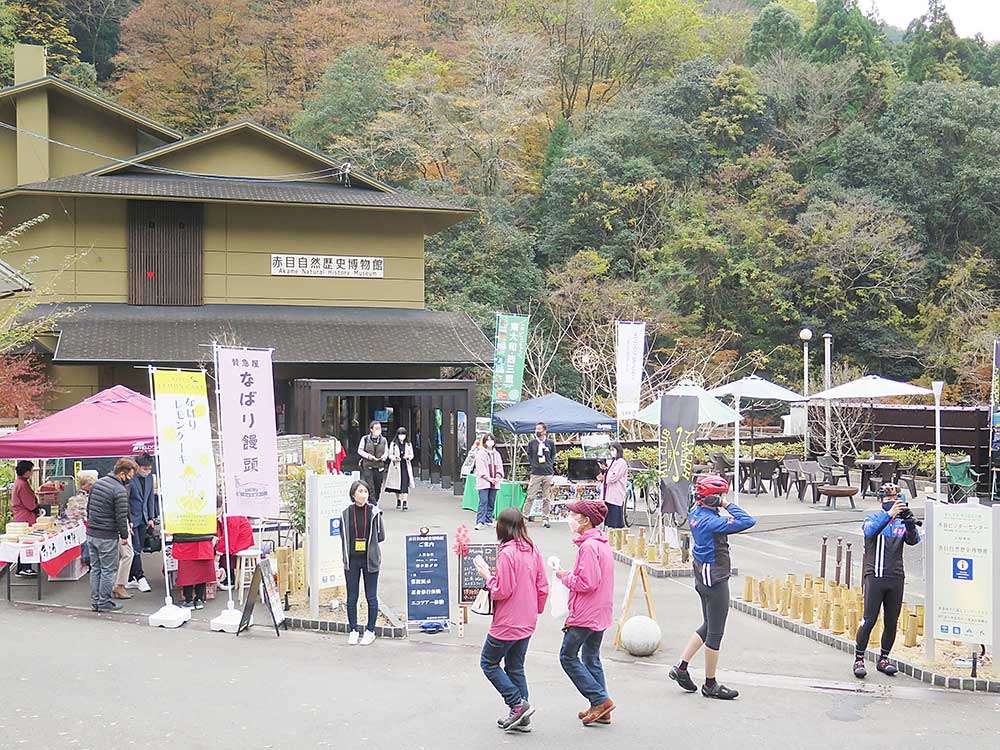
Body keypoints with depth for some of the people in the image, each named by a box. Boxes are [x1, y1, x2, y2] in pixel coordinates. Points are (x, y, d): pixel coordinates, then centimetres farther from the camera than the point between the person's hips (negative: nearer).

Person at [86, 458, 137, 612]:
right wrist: (124, 536, -3)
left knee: (95, 568, 14)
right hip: (107, 537, -8)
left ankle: (94, 601, 19)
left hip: (91, 534, 8)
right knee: (108, 570, 2)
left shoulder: (98, 483, 9)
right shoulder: (120, 490, -17)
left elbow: (88, 507, 17)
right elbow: (121, 517, -16)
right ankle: (104, 602, 7)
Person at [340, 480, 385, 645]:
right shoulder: (346, 513, -1)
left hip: (370, 559, -1)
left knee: (371, 597, 5)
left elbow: (381, 536, 2)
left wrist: (367, 543, -3)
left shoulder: (374, 512, -4)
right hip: (352, 560, 1)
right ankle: (353, 630, 20)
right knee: (352, 597, 7)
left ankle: (370, 630, 18)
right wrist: (353, 545, -2)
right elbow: (343, 536, 9)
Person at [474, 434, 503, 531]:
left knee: (491, 502, 7)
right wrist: (489, 478, -13)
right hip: (484, 482, -5)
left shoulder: (497, 454, 16)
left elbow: (500, 467, 12)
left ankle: (488, 520, 16)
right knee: (483, 501, -12)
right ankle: (480, 522, -15)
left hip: (494, 483, 5)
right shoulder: (480, 454, 0)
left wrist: (498, 477, -5)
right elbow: (481, 469, -6)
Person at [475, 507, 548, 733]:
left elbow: (502, 591, -21)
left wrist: (487, 575, -7)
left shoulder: (506, 553, -20)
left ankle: (518, 704, 1)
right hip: (527, 622, 8)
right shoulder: (533, 550, 4)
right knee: (515, 667, 16)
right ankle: (521, 718, 16)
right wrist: (536, 609, 22)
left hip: (507, 623, -8)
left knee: (489, 662, 9)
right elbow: (542, 587, 9)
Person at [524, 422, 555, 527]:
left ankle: (545, 518, 10)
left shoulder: (550, 443, 8)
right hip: (535, 474, -1)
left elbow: (553, 456, 17)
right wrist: (530, 470, 4)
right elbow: (529, 457, 11)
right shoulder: (531, 443, 7)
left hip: (548, 473, 1)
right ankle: (525, 516, -1)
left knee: (547, 498, 4)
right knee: (530, 496, -7)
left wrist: (551, 466, 4)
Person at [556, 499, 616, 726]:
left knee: (568, 656, 1)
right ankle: (600, 710, 17)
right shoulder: (602, 543, 11)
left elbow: (587, 583, -23)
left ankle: (600, 700, -2)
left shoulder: (588, 546, -20)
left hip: (585, 614, -10)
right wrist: (571, 576, 13)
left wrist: (565, 577, -9)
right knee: (591, 658, 16)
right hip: (600, 614, 10)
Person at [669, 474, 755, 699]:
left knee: (708, 627, 21)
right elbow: (747, 521, -31)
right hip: (715, 580, -9)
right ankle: (710, 685, 14)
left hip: (703, 577, 9)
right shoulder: (711, 521, -24)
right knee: (715, 633, 3)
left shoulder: (696, 514, 2)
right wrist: (729, 505, -19)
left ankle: (681, 668, 21)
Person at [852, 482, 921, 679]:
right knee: (869, 620, -8)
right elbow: (870, 531, -22)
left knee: (892, 623, 7)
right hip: (874, 577, -4)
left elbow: (914, 540, -9)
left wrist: (909, 521, -27)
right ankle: (859, 659, 1)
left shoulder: (901, 522, 9)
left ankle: (883, 659, 21)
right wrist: (889, 514, -33)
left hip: (896, 579, 4)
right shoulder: (874, 518, 1)